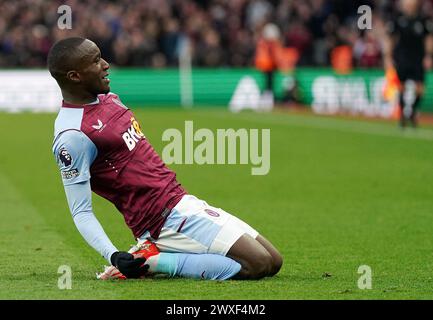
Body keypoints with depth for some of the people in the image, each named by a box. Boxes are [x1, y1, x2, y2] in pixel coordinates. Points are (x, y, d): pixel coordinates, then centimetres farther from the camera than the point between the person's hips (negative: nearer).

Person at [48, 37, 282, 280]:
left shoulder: (109, 99, 13)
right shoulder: (72, 137, -17)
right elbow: (81, 212, -18)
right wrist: (112, 256, -31)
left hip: (182, 199, 10)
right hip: (167, 218, -10)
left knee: (273, 262, 5)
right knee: (258, 264, -17)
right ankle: (154, 263, -11)